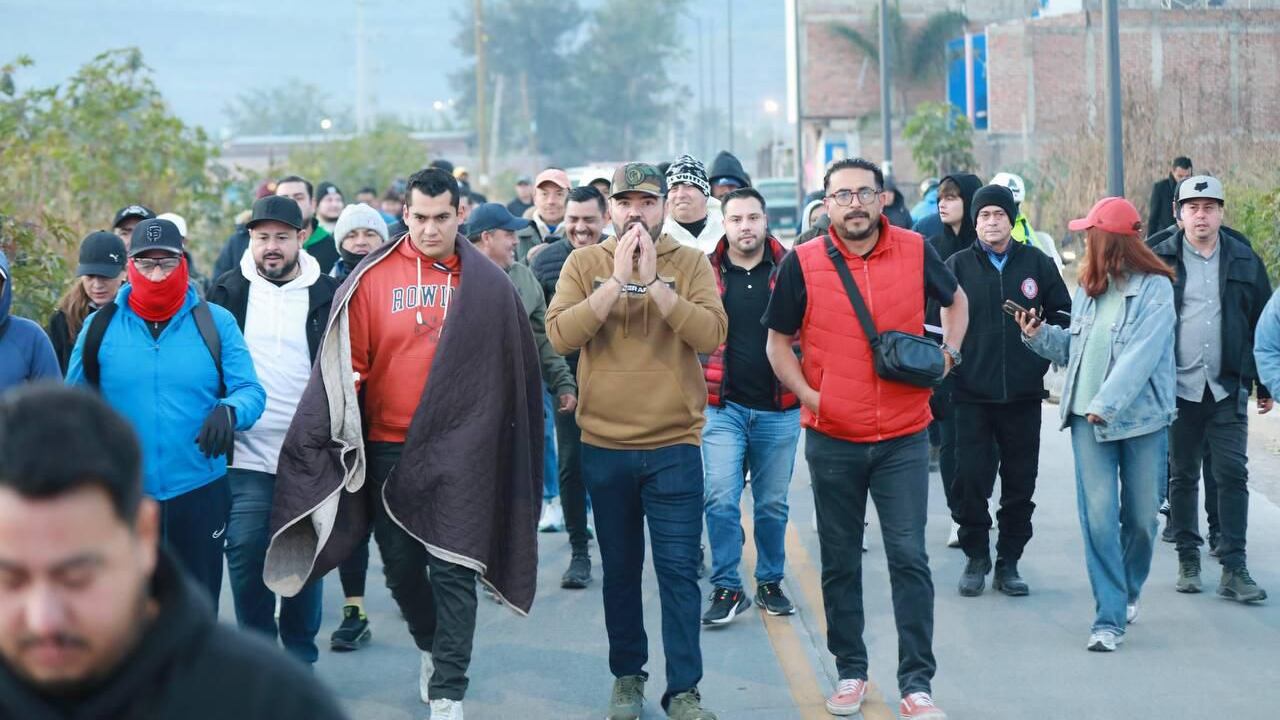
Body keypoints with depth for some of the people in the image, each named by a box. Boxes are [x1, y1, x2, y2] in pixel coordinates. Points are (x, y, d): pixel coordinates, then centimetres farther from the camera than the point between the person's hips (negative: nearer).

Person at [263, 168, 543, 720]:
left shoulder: (487, 285, 0)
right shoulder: (373, 277, 1)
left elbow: (510, 367, 4)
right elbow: (348, 362, 1)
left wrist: (486, 435, 2)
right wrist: (339, 422, -14)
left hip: (459, 448, -2)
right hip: (389, 447, 2)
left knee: (452, 571, -5)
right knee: (399, 564, 13)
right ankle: (431, 645, 40)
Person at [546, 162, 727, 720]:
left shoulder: (690, 263, -1)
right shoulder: (585, 263, 1)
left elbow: (712, 335, -15)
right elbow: (560, 334, -13)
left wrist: (653, 283, -18)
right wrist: (618, 280, -17)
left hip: (674, 446, -1)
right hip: (604, 446, 2)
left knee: (679, 570, -1)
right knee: (619, 568, 13)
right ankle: (627, 675, 27)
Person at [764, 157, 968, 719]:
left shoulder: (916, 251, -1)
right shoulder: (803, 263, -4)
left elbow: (956, 301, 19)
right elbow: (778, 342, 6)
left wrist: (949, 351, 3)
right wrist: (808, 395, -8)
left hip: (904, 437, 0)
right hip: (832, 440, 0)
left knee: (909, 559, -2)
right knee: (840, 562, 10)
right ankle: (850, 672, 23)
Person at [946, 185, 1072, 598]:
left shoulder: (1037, 264, 6)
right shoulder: (957, 267, 3)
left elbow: (1064, 316, 12)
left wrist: (1042, 358, 0)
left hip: (1024, 394, 1)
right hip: (971, 396, -1)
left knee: (1020, 484, 5)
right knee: (971, 481, -2)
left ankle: (1009, 562, 16)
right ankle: (976, 558, 13)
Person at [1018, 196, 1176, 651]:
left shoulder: (1155, 289, -7)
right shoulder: (1089, 290, 12)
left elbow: (1141, 354, -17)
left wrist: (1107, 404, -23)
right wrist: (1040, 335, 3)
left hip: (1141, 417, -4)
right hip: (1088, 417, 4)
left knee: (1141, 516, 7)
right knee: (1099, 516, -7)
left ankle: (1128, 592, 33)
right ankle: (1110, 617, -6)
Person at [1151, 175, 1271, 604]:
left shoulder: (1244, 262, 7)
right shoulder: (1161, 261, 2)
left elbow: (1262, 324, 11)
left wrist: (1265, 385, 9)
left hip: (1228, 390, 1)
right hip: (1178, 388, -1)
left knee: (1233, 475, -3)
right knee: (1182, 476, 8)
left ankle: (1233, 568, -1)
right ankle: (1188, 560, 18)